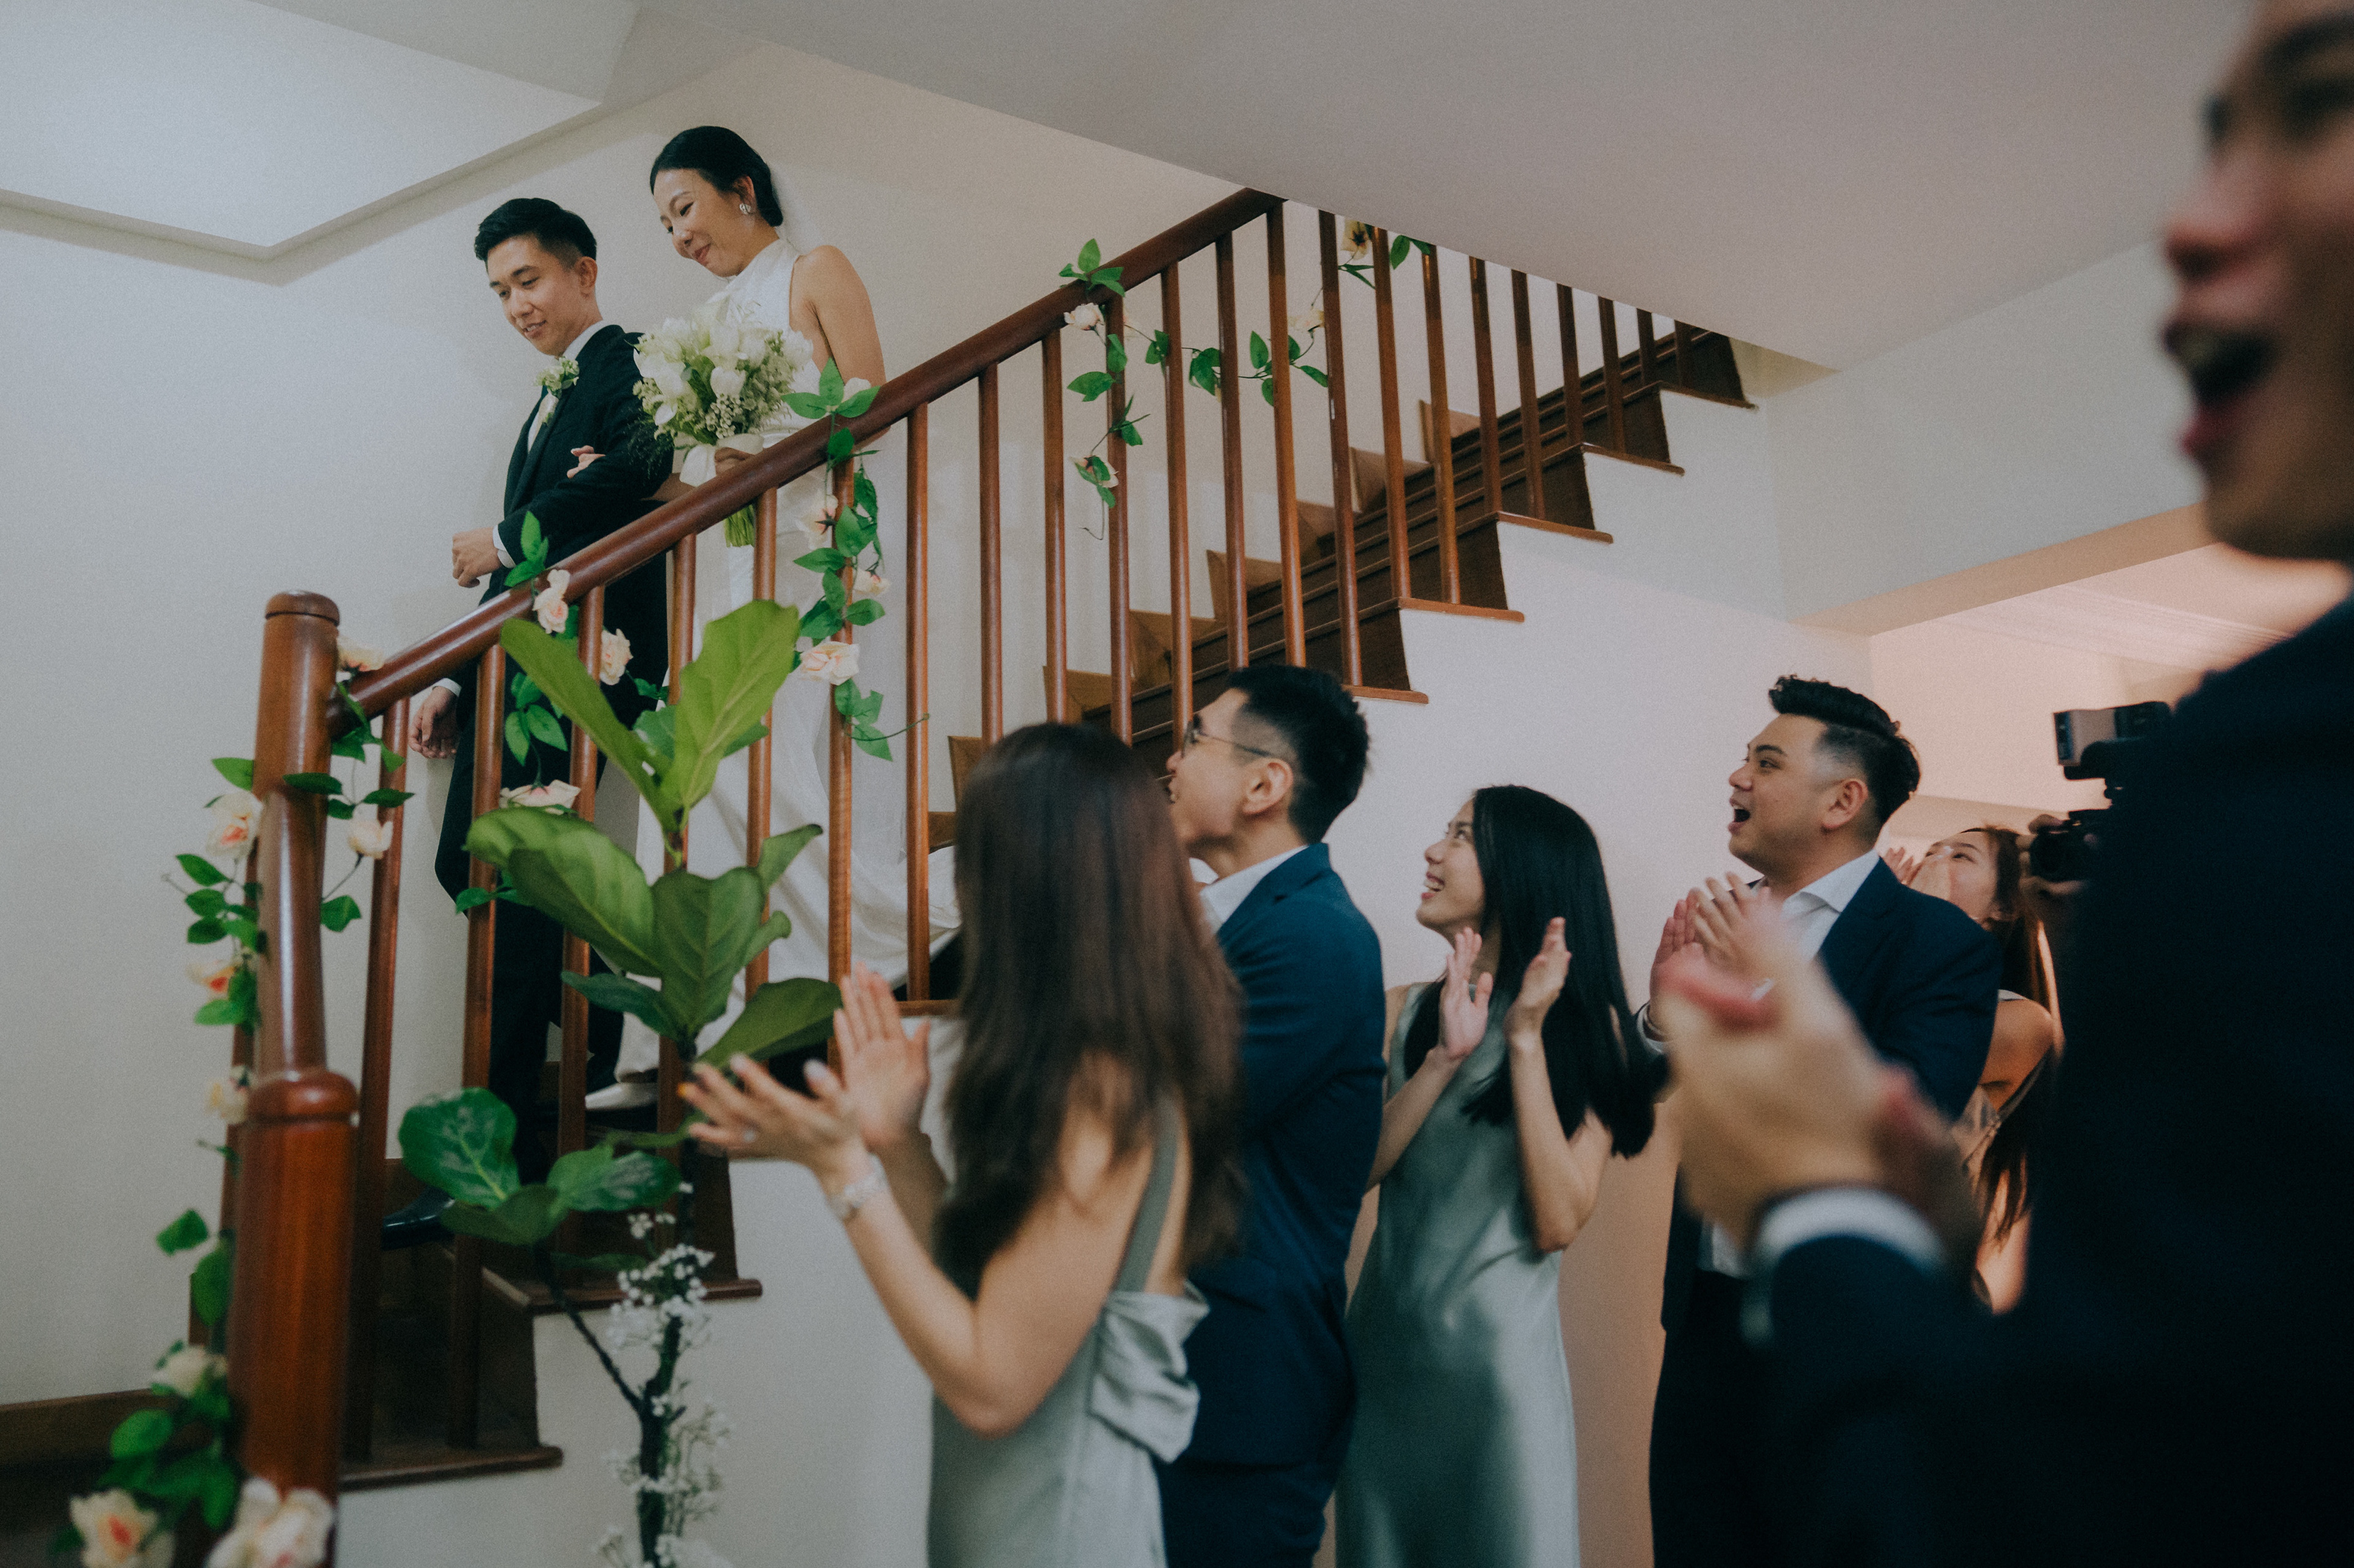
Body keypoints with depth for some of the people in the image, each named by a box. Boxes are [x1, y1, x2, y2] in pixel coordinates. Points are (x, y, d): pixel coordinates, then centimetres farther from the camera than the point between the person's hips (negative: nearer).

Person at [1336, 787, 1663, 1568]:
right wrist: (1444, 1059, -19)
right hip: (1385, 1344, 3)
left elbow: (1558, 1222, -15)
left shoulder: (1588, 1027, -6)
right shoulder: (1403, 1012, 2)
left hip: (1500, 1350, -3)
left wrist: (1526, 1040, -17)